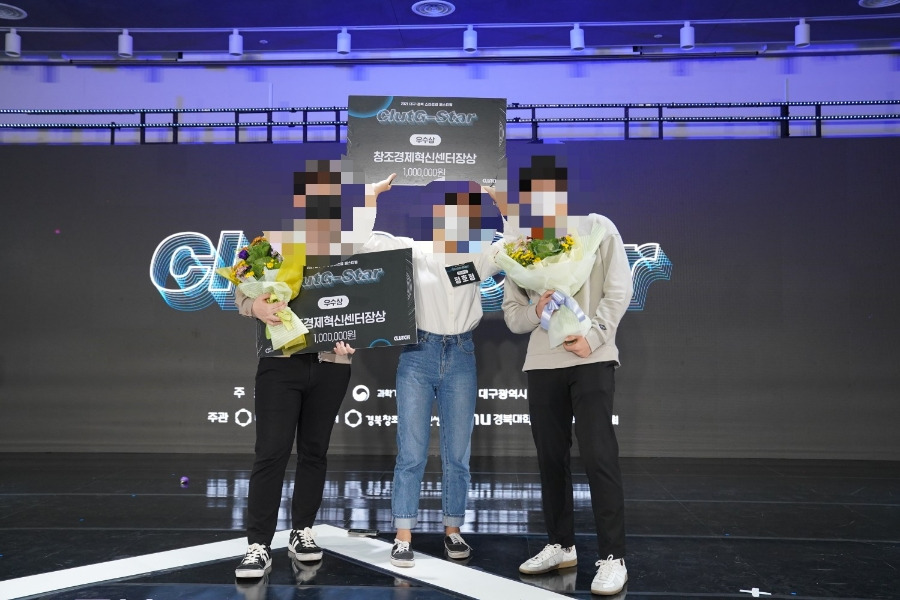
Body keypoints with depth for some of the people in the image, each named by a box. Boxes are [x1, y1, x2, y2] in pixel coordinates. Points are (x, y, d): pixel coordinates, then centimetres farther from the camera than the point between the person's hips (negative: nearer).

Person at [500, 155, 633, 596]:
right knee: (550, 457, 10)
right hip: (541, 363, 4)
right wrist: (536, 312, -13)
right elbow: (511, 313, 8)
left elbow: (619, 291, -4)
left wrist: (591, 337, -15)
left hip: (593, 359, -4)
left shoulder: (597, 228, 0)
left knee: (598, 455, -9)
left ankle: (612, 557, 2)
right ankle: (561, 545, 25)